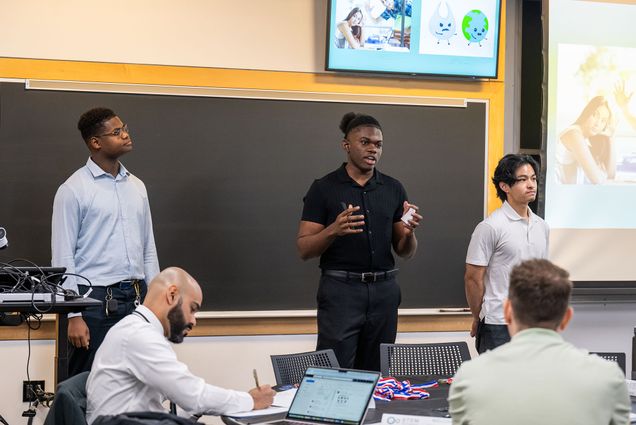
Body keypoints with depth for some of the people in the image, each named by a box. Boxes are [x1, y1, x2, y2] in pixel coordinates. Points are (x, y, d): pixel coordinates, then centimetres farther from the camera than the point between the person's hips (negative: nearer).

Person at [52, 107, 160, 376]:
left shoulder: (137, 187, 13)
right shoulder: (74, 190, -5)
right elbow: (63, 258, -7)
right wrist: (74, 316, -12)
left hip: (136, 298, 5)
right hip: (95, 301, -5)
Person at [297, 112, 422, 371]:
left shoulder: (393, 189, 10)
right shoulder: (324, 189, -1)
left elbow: (405, 252, 12)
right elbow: (304, 249, -3)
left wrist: (409, 232, -10)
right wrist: (334, 230, -21)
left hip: (384, 291, 4)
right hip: (341, 290, -4)